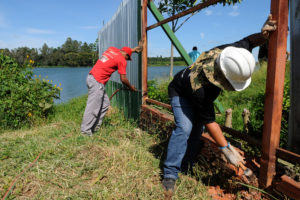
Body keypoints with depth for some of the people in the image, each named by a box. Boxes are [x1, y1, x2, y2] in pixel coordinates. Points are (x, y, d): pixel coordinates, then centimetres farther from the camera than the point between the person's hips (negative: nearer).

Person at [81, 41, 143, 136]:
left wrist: (134, 49, 44)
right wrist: (131, 87, 14)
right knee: (93, 108, -3)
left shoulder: (112, 49, 15)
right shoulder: (122, 60, -6)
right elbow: (123, 79, -3)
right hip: (97, 81, -9)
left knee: (105, 104, 15)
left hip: (91, 76, 9)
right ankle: (86, 131, 6)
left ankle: (95, 127, 21)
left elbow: (122, 51, 38)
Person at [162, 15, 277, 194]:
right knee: (184, 127, -24)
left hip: (201, 94, 7)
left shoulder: (226, 52, -29)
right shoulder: (201, 88, -45)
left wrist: (263, 34, -31)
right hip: (181, 92, -7)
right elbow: (209, 120, -34)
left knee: (197, 127, 3)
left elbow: (248, 42, -8)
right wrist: (226, 149, -29)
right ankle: (170, 174, -12)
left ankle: (186, 168, 16)